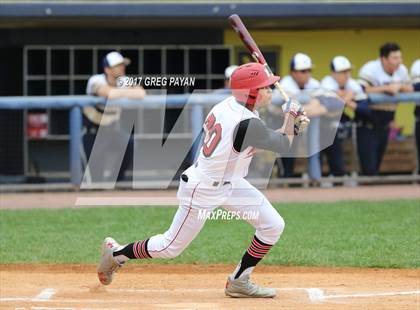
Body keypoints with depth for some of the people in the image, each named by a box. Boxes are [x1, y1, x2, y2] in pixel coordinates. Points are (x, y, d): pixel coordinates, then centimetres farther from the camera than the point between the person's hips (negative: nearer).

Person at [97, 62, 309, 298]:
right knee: (171, 247, 8)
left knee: (273, 226, 2)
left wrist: (294, 125, -1)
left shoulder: (228, 105, -5)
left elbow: (260, 138, 10)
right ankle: (116, 253, 31)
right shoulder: (247, 124, -33)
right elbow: (283, 144, -17)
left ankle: (239, 282, 15)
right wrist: (291, 115, 0)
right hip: (203, 190, -9)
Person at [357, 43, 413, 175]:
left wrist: (399, 86, -13)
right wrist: (386, 88, -25)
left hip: (384, 125, 6)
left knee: (377, 165, 13)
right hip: (367, 125, -6)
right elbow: (361, 91, -27)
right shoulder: (370, 69, -17)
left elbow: (410, 89, 9)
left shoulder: (402, 70, 3)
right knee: (369, 166, -11)